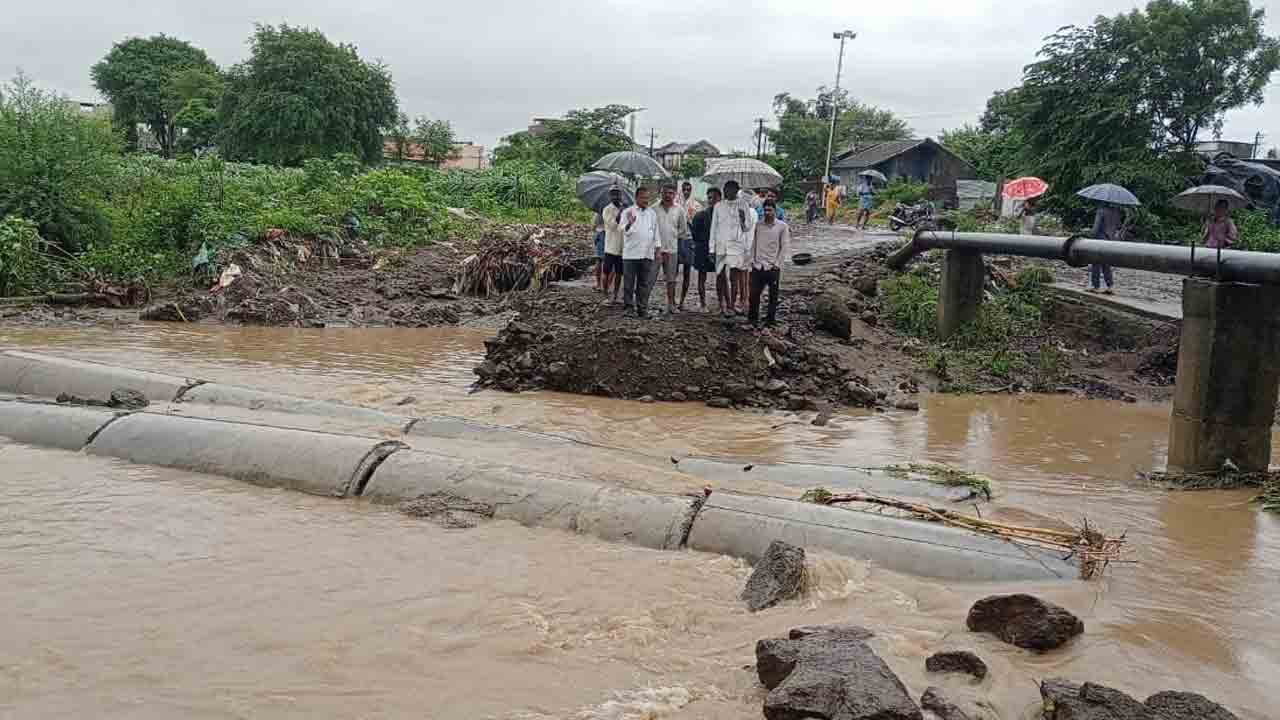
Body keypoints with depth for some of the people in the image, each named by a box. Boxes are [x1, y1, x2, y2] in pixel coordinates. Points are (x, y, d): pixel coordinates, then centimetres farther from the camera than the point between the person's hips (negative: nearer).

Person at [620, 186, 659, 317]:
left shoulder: (652, 213, 12)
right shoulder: (627, 212, 0)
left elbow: (656, 233, 17)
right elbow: (625, 231, -10)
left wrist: (657, 250, 10)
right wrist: (630, 223, -31)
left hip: (647, 254, 3)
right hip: (630, 253, -3)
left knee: (644, 283, 6)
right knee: (629, 282, -1)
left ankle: (642, 308, 10)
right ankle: (628, 306, 6)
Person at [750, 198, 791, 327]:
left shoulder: (782, 226, -4)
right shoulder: (758, 225, 6)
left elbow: (785, 247, -5)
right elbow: (754, 243, 12)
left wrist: (777, 264, -9)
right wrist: (752, 260, 4)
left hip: (773, 268, -3)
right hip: (757, 266, 3)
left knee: (773, 295, 7)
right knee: (754, 293, 3)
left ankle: (771, 319, 19)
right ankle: (753, 318, 17)